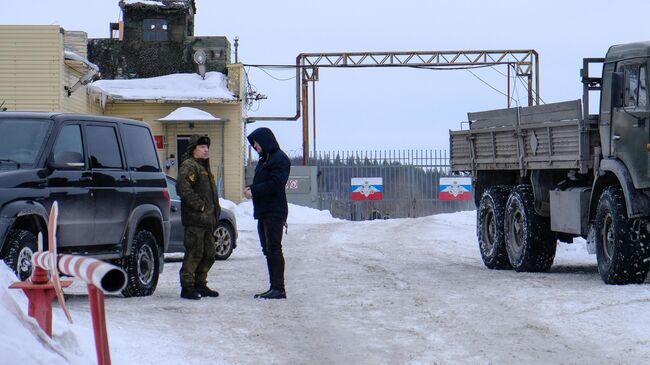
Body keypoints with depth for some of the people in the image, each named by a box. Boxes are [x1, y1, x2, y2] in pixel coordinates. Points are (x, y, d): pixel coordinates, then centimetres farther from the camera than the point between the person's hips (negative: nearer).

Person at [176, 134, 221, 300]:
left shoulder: (204, 167, 24)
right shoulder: (189, 166, -8)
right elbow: (182, 187, -24)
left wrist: (215, 209, 21)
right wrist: (198, 204, -22)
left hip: (207, 220, 10)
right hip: (194, 219, -10)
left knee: (209, 254, 13)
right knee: (194, 253, -10)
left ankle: (200, 284, 23)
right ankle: (187, 287, -7)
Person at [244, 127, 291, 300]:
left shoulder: (280, 159, -11)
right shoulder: (264, 160, 20)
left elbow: (275, 184, -20)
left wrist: (254, 191, -17)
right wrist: (251, 188, 2)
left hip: (274, 212, -10)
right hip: (263, 212, 10)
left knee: (274, 249, -11)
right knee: (268, 250, 10)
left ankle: (279, 288, -12)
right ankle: (274, 287, 13)